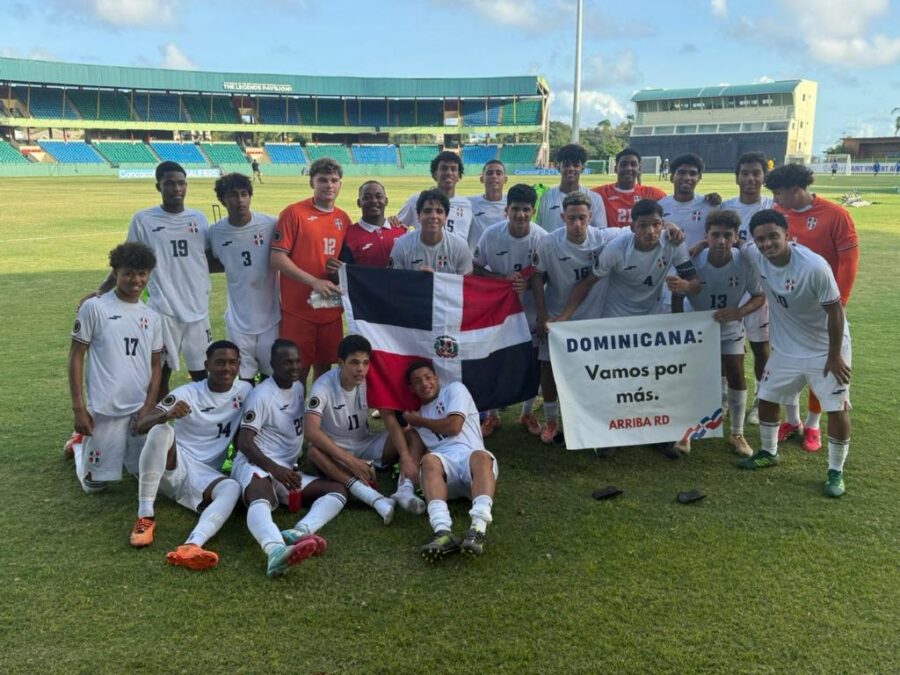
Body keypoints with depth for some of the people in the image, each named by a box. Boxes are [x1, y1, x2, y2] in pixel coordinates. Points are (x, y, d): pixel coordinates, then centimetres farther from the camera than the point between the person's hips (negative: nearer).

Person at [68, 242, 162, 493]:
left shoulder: (152, 317, 8)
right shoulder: (94, 308, -5)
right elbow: (76, 357, -3)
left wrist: (148, 408, -2)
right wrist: (78, 409, -7)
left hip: (141, 410, 4)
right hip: (104, 409, -4)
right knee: (95, 483, 3)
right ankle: (80, 446, 35)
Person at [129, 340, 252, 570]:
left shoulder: (245, 391, 2)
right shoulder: (187, 393, -8)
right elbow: (139, 425, -17)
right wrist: (167, 415, -38)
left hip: (204, 474, 2)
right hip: (173, 464, -2)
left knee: (232, 488, -31)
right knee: (161, 431, -33)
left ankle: (192, 545, -57)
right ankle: (145, 517, -27)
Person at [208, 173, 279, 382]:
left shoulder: (270, 225, -12)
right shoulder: (216, 232, -3)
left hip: (270, 314, -2)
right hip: (238, 318, 2)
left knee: (270, 374, 11)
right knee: (244, 376, 10)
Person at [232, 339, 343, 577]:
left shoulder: (299, 388, 17)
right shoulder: (261, 395, -4)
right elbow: (244, 443, -12)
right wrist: (275, 469, -25)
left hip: (288, 470, 7)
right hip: (257, 465, -7)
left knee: (338, 490, -16)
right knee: (260, 501, -40)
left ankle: (299, 532, -47)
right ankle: (276, 550, -73)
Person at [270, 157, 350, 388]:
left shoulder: (343, 219, 10)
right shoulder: (294, 213, -5)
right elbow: (277, 258, -10)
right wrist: (314, 281, -17)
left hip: (331, 310, 5)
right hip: (298, 309, -5)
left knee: (324, 367, 12)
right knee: (297, 369, 2)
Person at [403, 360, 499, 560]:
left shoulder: (454, 389, 18)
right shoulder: (418, 415, 30)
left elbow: (453, 427, 4)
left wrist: (419, 421, 14)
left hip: (470, 456, -2)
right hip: (443, 464, 2)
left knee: (481, 456, -38)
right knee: (429, 460, -34)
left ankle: (478, 530, -59)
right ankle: (443, 532, -55)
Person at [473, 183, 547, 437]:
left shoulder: (542, 238, -18)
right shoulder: (491, 234, -17)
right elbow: (476, 268, -7)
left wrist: (528, 283, -27)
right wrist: (503, 278, -23)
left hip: (530, 309, 0)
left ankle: (527, 414, 30)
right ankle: (492, 415, 25)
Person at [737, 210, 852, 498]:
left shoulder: (814, 266, -31)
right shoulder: (755, 256, -15)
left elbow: (835, 311, -21)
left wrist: (835, 356, -16)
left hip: (825, 349, -5)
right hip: (786, 348, 6)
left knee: (837, 409, -2)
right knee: (767, 399, 13)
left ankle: (836, 472, 15)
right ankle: (769, 453, 36)